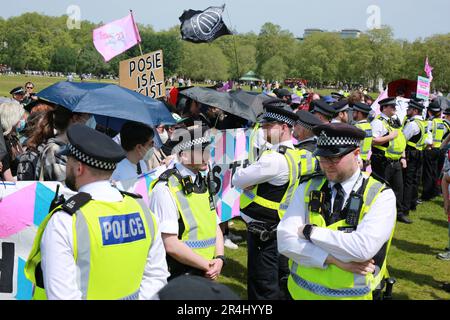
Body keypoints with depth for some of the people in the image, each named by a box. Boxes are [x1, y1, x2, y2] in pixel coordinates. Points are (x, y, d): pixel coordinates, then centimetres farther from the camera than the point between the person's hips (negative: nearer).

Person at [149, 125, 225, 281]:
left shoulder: (203, 184, 11)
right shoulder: (165, 189, -17)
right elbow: (170, 245, -20)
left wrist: (219, 258, -3)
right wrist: (207, 265, -13)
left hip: (206, 275, 7)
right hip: (176, 279, -7)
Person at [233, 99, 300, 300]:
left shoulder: (275, 159, -24)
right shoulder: (295, 155, 7)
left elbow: (238, 180, -18)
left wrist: (241, 172, 1)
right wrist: (252, 183, -5)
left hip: (263, 233, -10)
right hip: (280, 228, 10)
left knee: (263, 289, 0)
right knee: (280, 281, 21)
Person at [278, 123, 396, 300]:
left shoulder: (381, 196, -11)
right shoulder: (307, 189, -3)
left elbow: (363, 247, -26)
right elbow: (285, 240, -13)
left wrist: (310, 232, -19)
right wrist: (335, 260, -22)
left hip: (353, 294, -2)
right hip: (302, 291, 3)